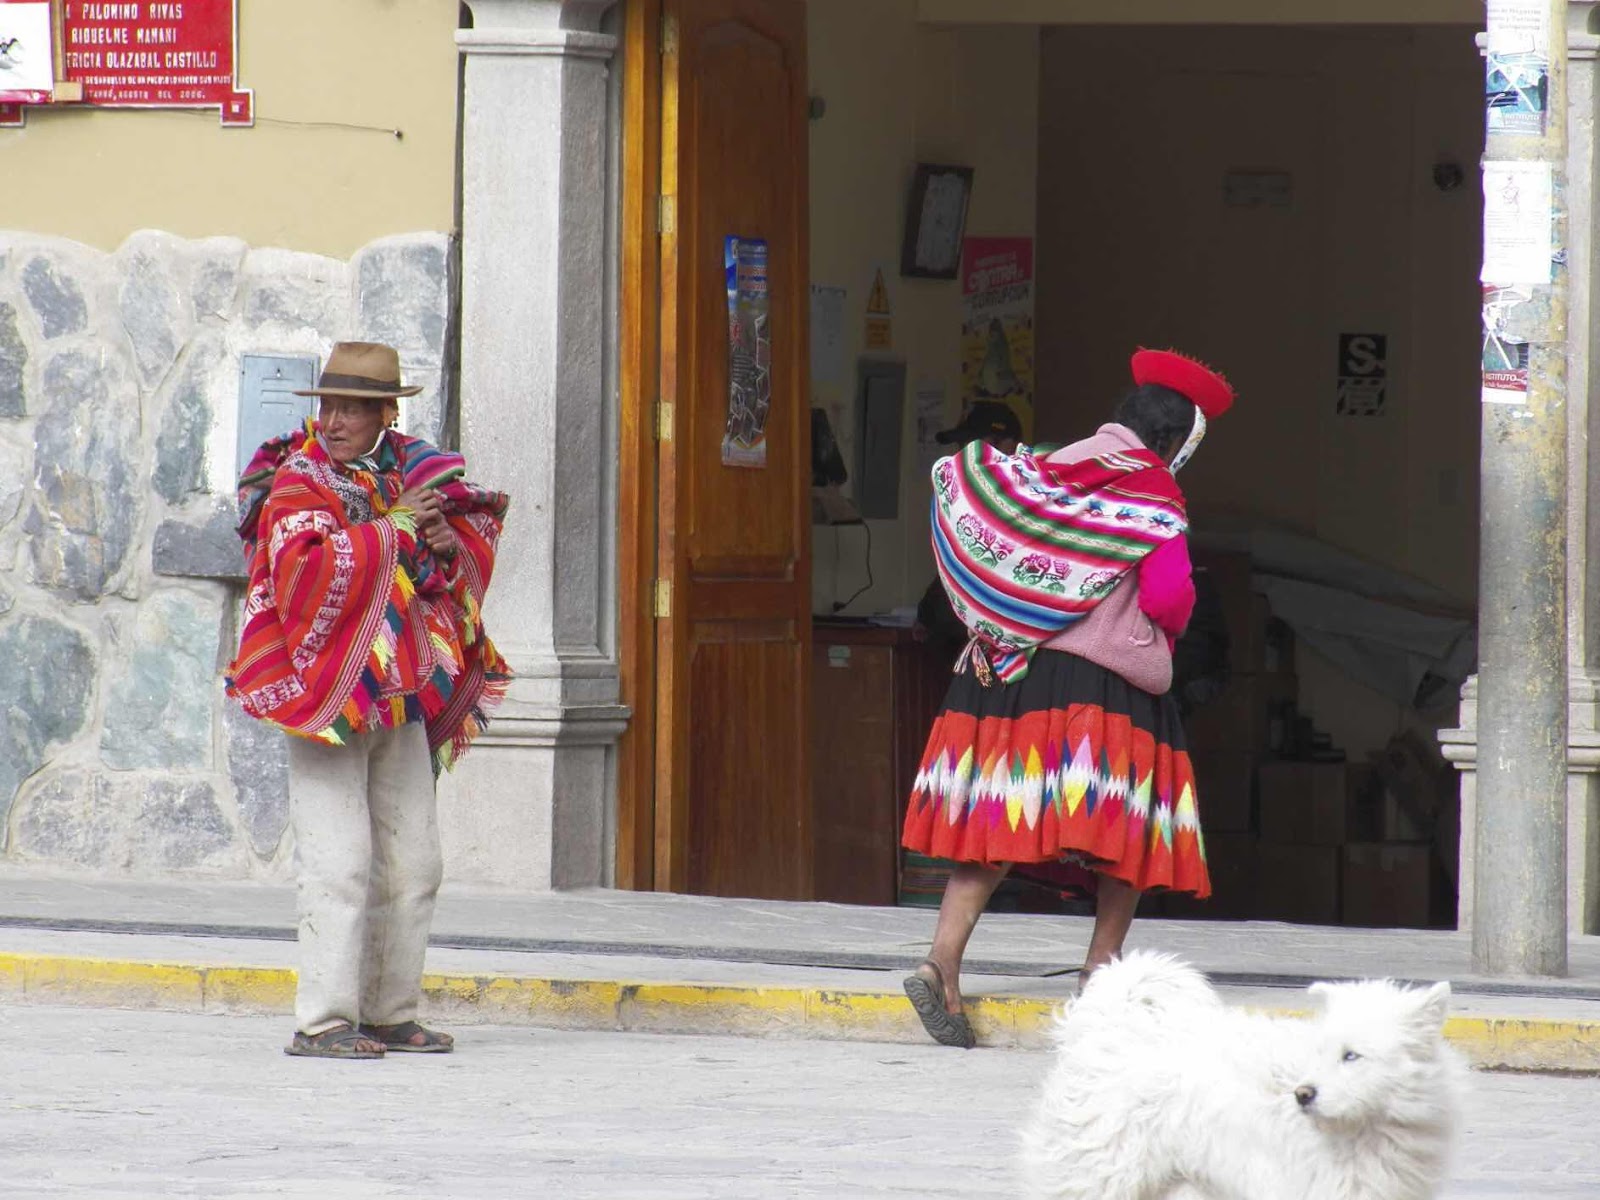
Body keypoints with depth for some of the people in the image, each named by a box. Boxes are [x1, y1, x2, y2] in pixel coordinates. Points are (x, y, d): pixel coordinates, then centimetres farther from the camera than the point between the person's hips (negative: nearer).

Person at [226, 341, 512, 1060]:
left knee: (413, 863, 8)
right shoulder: (297, 486, -6)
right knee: (340, 861, -12)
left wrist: (449, 545, -5)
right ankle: (324, 1021, -12)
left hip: (405, 696, 7)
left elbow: (474, 565, 18)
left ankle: (390, 1012, 17)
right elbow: (305, 578, -22)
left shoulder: (413, 475, 11)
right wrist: (393, 529, -20)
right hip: (326, 694, -7)